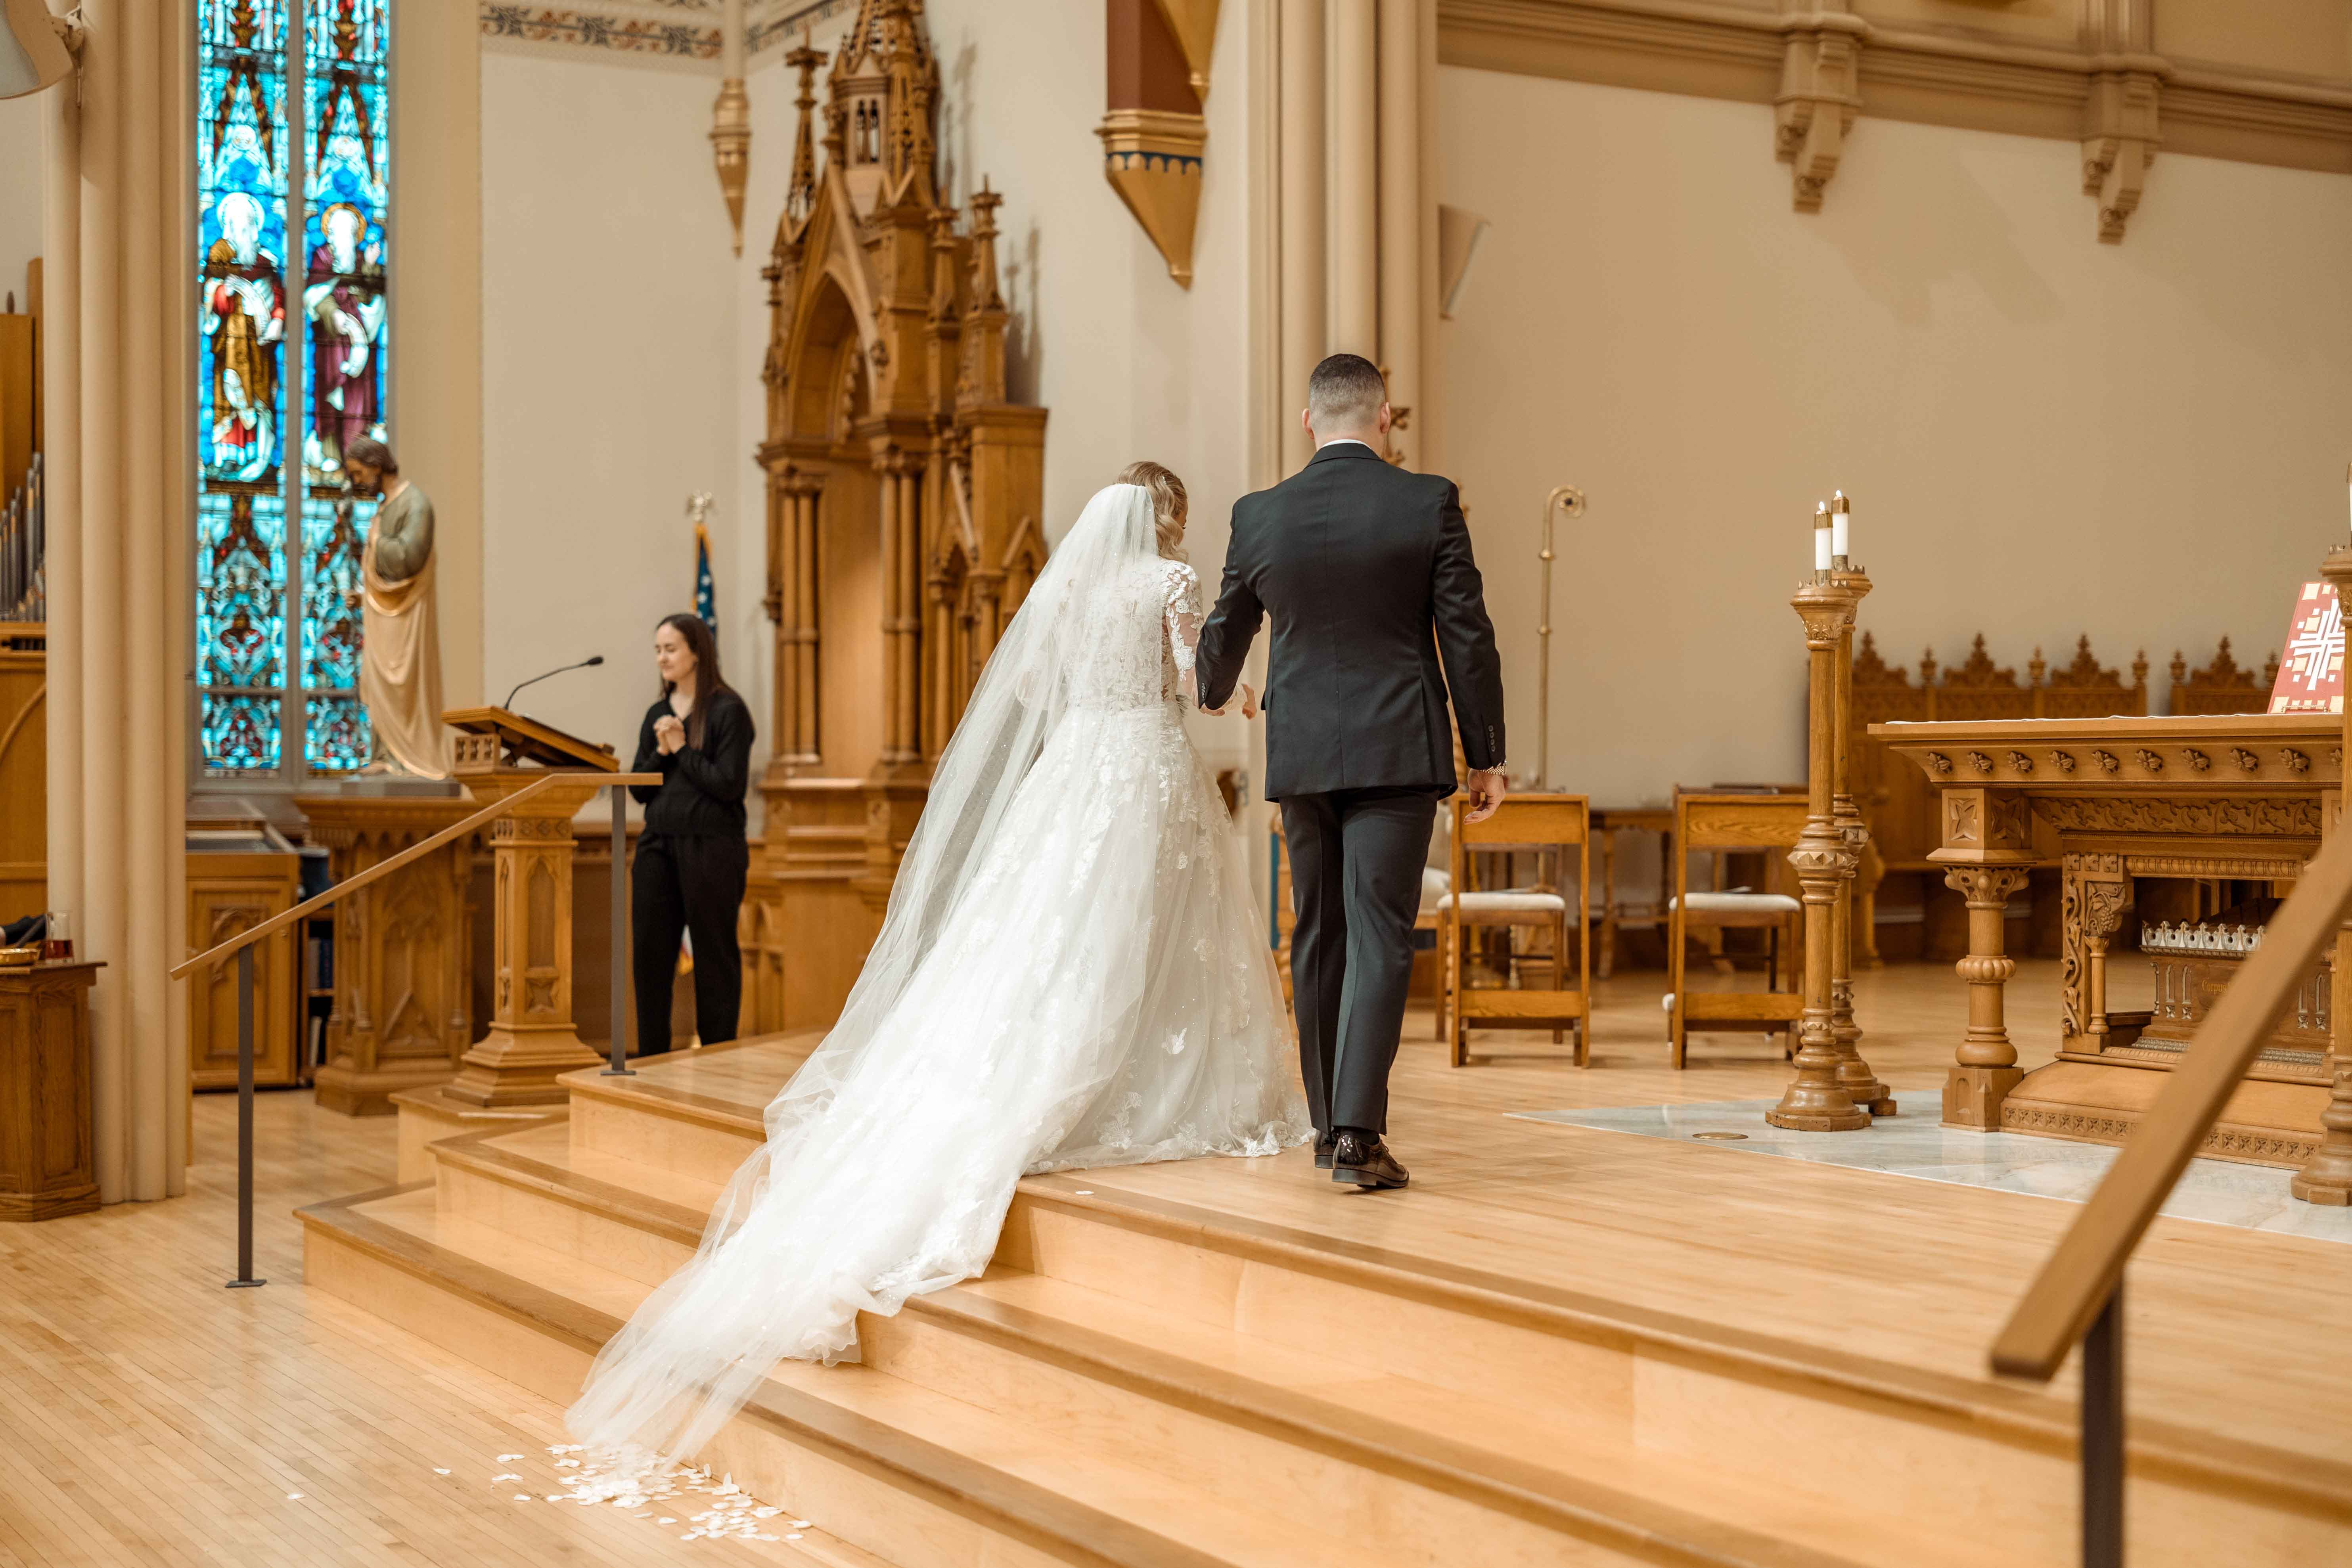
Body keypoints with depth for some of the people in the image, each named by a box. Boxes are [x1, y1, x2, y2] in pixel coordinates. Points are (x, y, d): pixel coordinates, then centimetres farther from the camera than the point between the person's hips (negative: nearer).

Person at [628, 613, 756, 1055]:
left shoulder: (728, 711, -6)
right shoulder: (657, 715, 14)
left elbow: (728, 784, -14)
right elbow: (637, 789, 11)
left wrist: (682, 750, -8)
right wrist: (660, 754, -6)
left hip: (711, 847, -6)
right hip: (658, 844, 6)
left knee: (714, 956, 2)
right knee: (649, 953, 6)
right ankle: (652, 1063, 13)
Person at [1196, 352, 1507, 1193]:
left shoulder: (1259, 515, 2)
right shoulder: (1429, 503, -5)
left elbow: (1225, 635, 16)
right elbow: (1467, 635, -5)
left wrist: (1211, 699, 38)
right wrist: (1486, 756, 3)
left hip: (1301, 754, 3)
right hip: (1398, 753, -3)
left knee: (1317, 935, 13)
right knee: (1380, 935, -4)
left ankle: (1330, 1123, 20)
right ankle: (1358, 1131, -12)